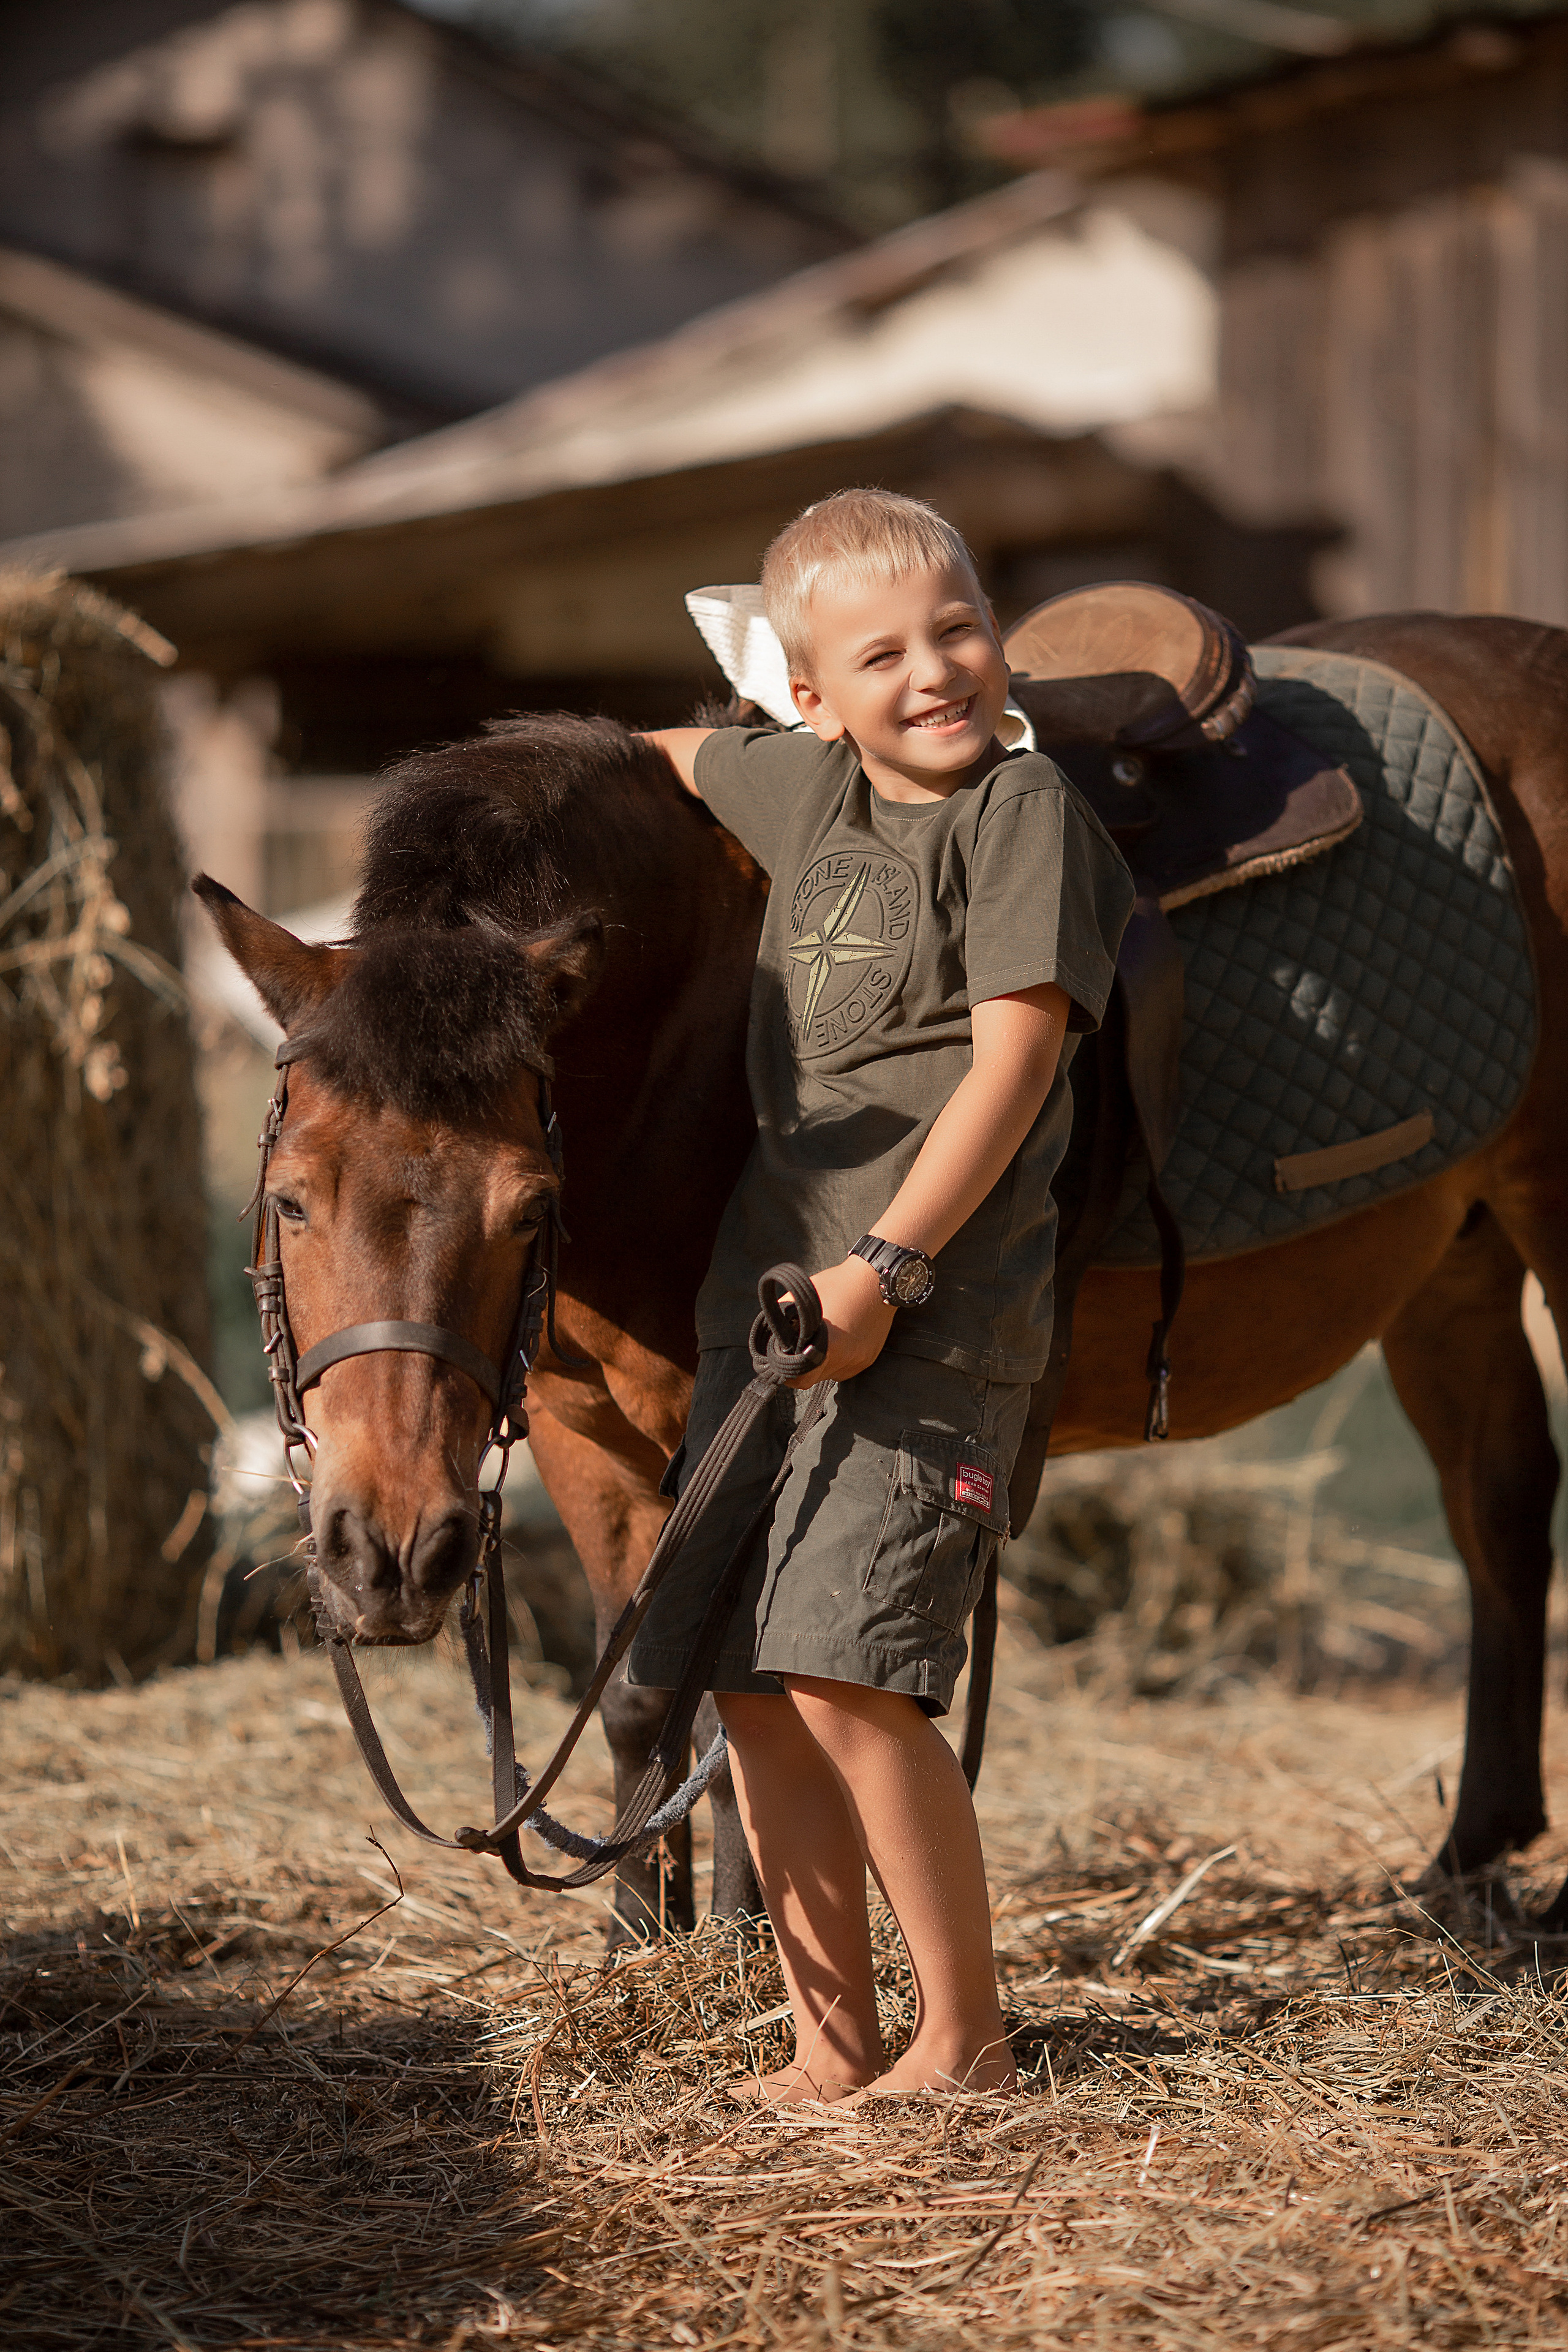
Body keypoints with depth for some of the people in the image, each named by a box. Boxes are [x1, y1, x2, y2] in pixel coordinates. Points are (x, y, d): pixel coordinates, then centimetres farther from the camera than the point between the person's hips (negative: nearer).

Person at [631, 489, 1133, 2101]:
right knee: (755, 1690, 6)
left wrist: (885, 1268, -19)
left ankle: (965, 2038, -6)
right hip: (765, 1289, 7)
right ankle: (831, 2041, 15)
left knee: (844, 1676, -17)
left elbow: (1014, 1061, -14)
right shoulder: (805, 790, 13)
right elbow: (671, 759, 38)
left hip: (934, 1308, -7)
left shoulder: (1024, 810, -5)